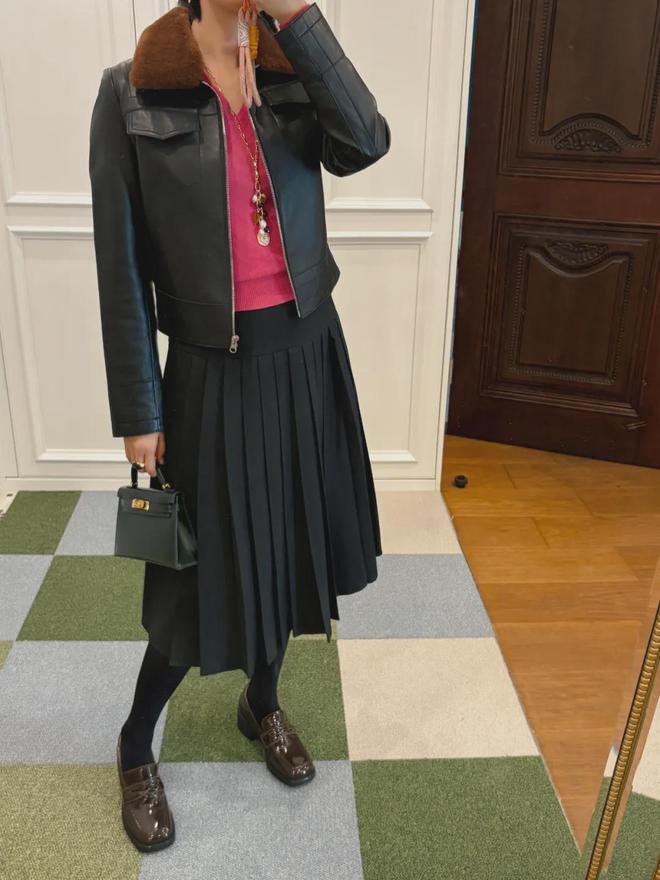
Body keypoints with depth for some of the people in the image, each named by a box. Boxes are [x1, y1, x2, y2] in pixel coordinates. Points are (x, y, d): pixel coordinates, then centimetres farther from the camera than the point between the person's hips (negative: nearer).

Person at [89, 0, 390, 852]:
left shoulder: (293, 69, 5)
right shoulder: (131, 90, -7)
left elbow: (365, 143, -16)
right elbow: (122, 265, -7)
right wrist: (138, 411, -7)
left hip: (306, 351, 5)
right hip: (214, 368, -4)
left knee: (288, 540, 17)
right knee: (208, 570, 5)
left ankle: (262, 703, 44)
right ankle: (135, 748, 32)